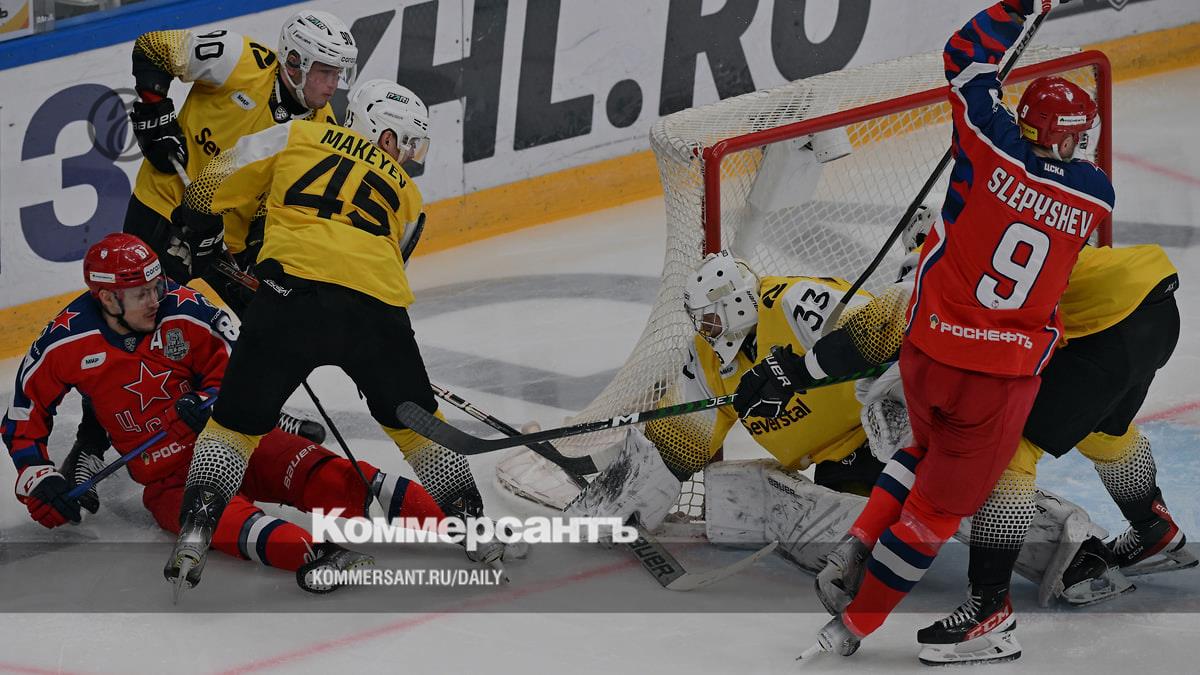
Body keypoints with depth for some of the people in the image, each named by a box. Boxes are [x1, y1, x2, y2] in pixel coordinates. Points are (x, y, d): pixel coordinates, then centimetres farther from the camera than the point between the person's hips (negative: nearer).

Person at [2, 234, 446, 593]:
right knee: (218, 515, -36)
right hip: (166, 477, -2)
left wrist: (211, 400, -16)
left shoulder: (184, 311, -7)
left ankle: (443, 519, -36)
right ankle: (312, 554, -65)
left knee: (320, 475, -24)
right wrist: (39, 480, -4)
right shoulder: (66, 341, -6)